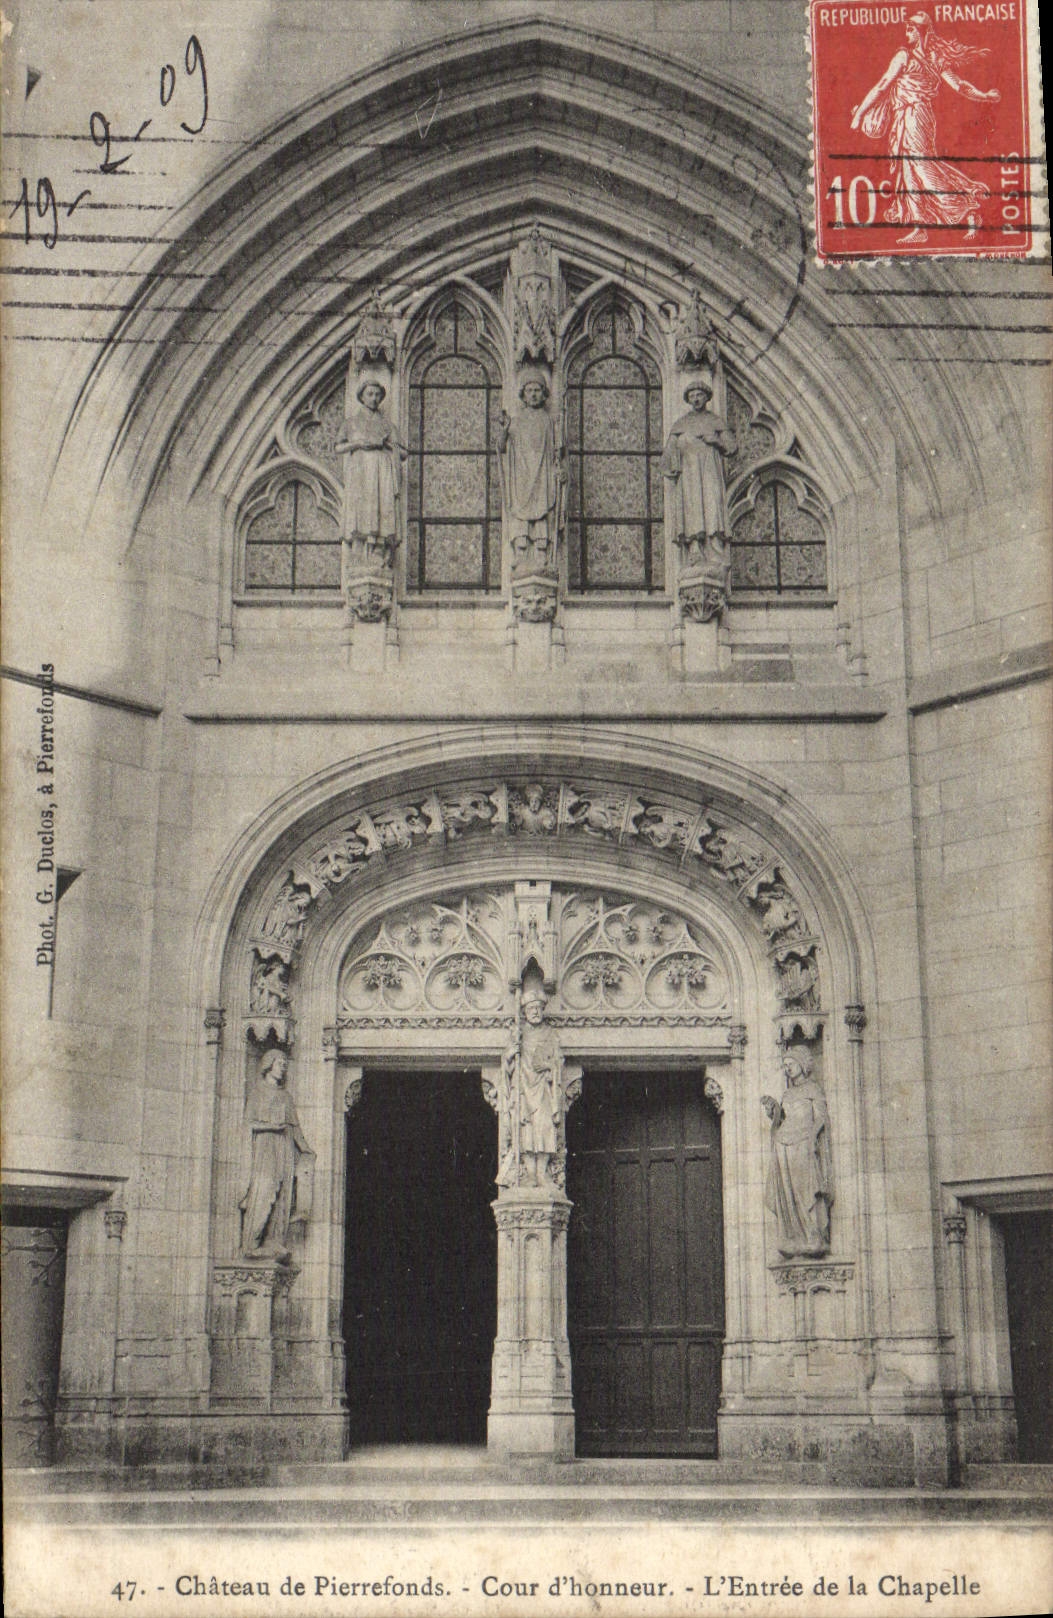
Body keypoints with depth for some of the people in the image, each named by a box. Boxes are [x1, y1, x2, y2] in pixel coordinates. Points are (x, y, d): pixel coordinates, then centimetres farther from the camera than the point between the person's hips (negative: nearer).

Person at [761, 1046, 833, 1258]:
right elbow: (779, 1120, 17)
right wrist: (772, 1108, 0)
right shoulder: (787, 1094, 21)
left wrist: (813, 1139, -18)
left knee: (807, 1197, -9)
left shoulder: (813, 1090, 4)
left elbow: (821, 1119, -4)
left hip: (803, 1150, -6)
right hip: (784, 1150, 6)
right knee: (787, 1199, 1)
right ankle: (793, 1247, 2)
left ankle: (813, 1244, -9)